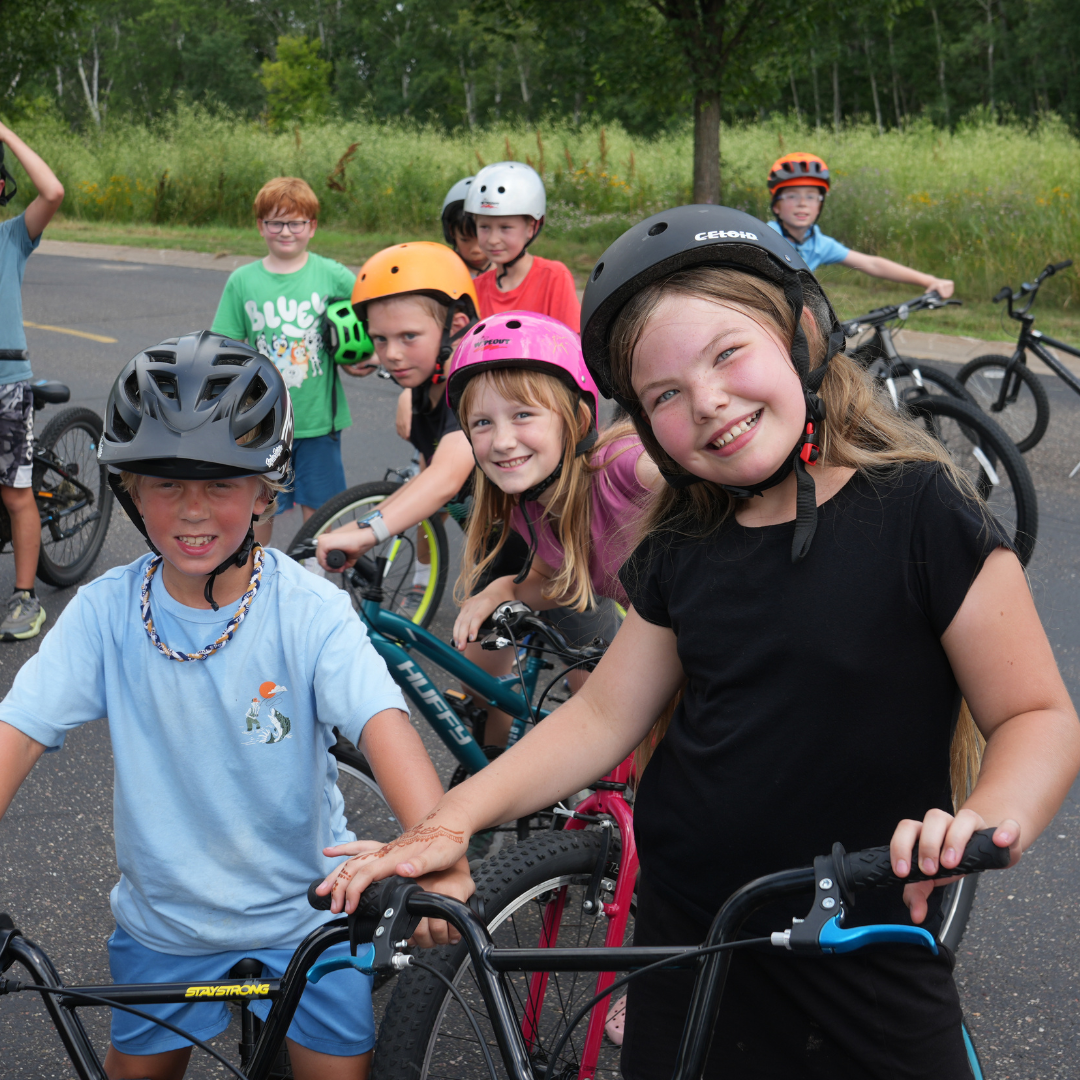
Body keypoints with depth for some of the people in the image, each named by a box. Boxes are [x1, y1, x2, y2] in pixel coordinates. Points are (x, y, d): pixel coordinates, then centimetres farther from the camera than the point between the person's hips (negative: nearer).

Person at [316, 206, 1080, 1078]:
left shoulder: (919, 512, -14)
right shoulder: (684, 550, 2)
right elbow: (602, 716, 4)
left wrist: (988, 817, -33)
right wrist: (451, 822, -7)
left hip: (866, 969, -4)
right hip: (685, 939, 4)